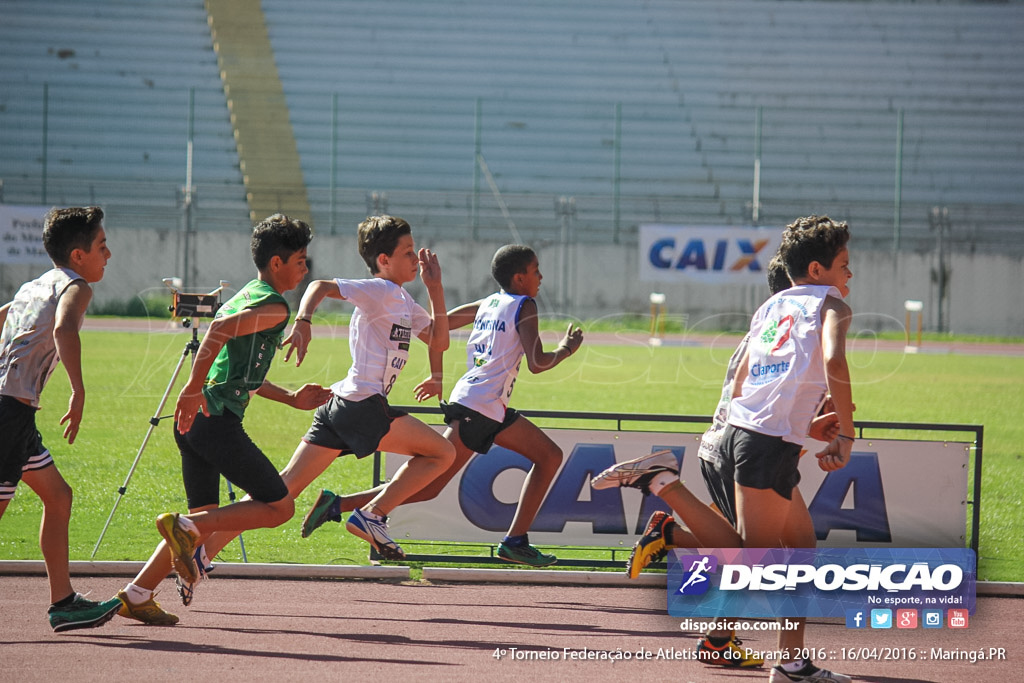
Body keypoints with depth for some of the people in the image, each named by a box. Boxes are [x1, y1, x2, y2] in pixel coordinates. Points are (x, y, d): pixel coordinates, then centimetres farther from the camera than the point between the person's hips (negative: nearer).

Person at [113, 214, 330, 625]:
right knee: (280, 506, -3)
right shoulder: (274, 306, -6)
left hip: (194, 420, 10)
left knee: (205, 515, 15)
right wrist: (194, 389, -27)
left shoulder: (244, 298, 24)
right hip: (217, 420, -10)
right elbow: (221, 329, -23)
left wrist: (292, 399, 32)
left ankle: (137, 594, 8)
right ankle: (185, 527, -13)